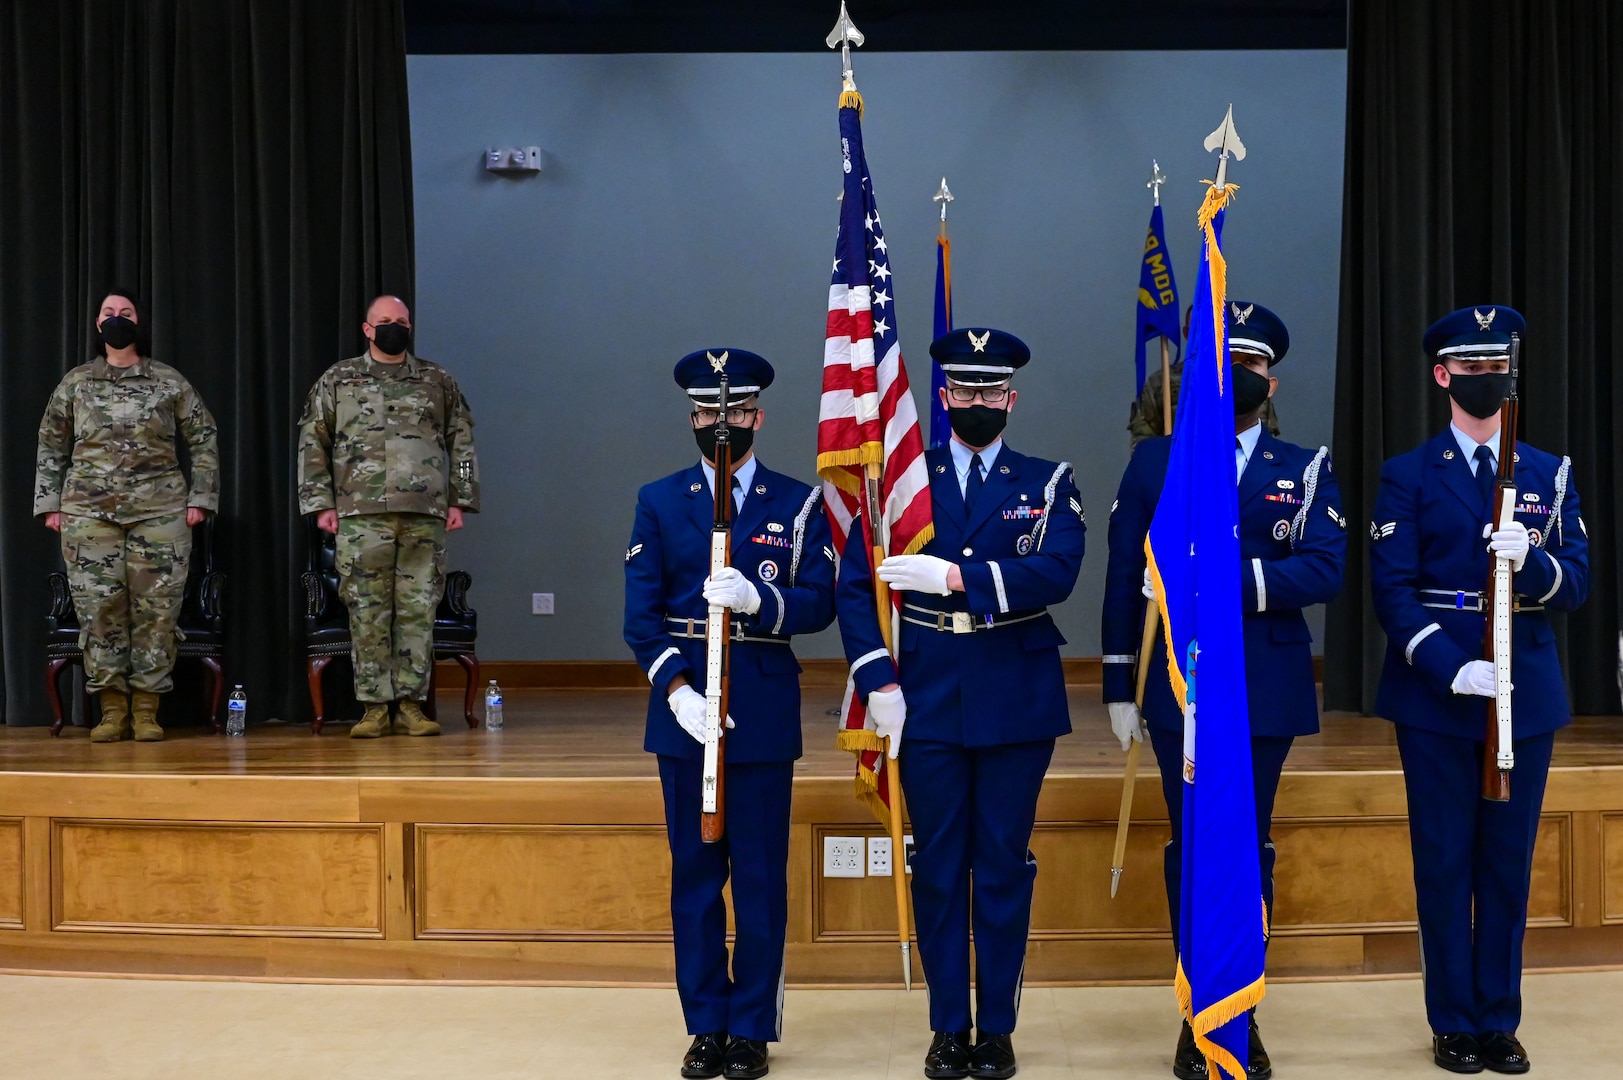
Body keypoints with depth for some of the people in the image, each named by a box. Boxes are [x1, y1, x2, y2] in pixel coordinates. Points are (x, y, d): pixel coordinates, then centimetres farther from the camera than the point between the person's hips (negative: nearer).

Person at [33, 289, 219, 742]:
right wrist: (50, 504, 8)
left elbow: (204, 439, 9)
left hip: (160, 509, -1)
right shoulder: (75, 382, 11)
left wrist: (200, 497, 2)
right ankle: (111, 710, 6)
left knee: (155, 608, -3)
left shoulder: (169, 381, 6)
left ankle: (147, 711, 4)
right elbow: (51, 446, 14)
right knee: (98, 608, -2)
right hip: (89, 511, 1)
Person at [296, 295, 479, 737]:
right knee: (367, 612, -1)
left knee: (418, 610, 1)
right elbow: (312, 443, 9)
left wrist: (460, 500, 6)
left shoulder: (438, 381, 13)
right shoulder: (337, 380, 10)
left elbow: (461, 442, 14)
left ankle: (412, 704, 8)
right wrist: (322, 503, 1)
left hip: (426, 514, 1)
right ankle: (375, 706, 6)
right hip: (361, 516, -1)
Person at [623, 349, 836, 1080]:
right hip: (683, 707, 1)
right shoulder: (659, 502, 8)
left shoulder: (799, 504, 5)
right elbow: (641, 613, 0)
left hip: (764, 711, -1)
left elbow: (819, 603, -4)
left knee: (761, 876, 3)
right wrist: (676, 690, -13)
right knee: (694, 874, 8)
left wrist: (755, 597, -23)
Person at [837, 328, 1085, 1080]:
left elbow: (1056, 572, -15)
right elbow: (855, 585, 1)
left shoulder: (1048, 485, 3)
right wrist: (878, 681, -8)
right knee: (937, 869, 7)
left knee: (1005, 868, 7)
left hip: (1016, 707, -1)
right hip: (928, 706, 1)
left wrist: (954, 578, -22)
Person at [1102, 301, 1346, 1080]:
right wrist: (1118, 688, -1)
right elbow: (1123, 579, 3)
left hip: (1266, 688, 1)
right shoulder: (1154, 461, 5)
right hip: (1177, 686, -1)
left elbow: (1324, 569, -11)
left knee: (1250, 849, 9)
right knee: (1192, 849, 4)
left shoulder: (1306, 470, 6)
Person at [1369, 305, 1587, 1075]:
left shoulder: (1552, 474, 10)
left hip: (1527, 694, 2)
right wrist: (1451, 667, -19)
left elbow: (1576, 584, 2)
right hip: (1434, 695, -2)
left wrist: (1531, 561, -20)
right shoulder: (1407, 476, 1)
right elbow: (1392, 590, -7)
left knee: (1509, 861, 8)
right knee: (1444, 861, 4)